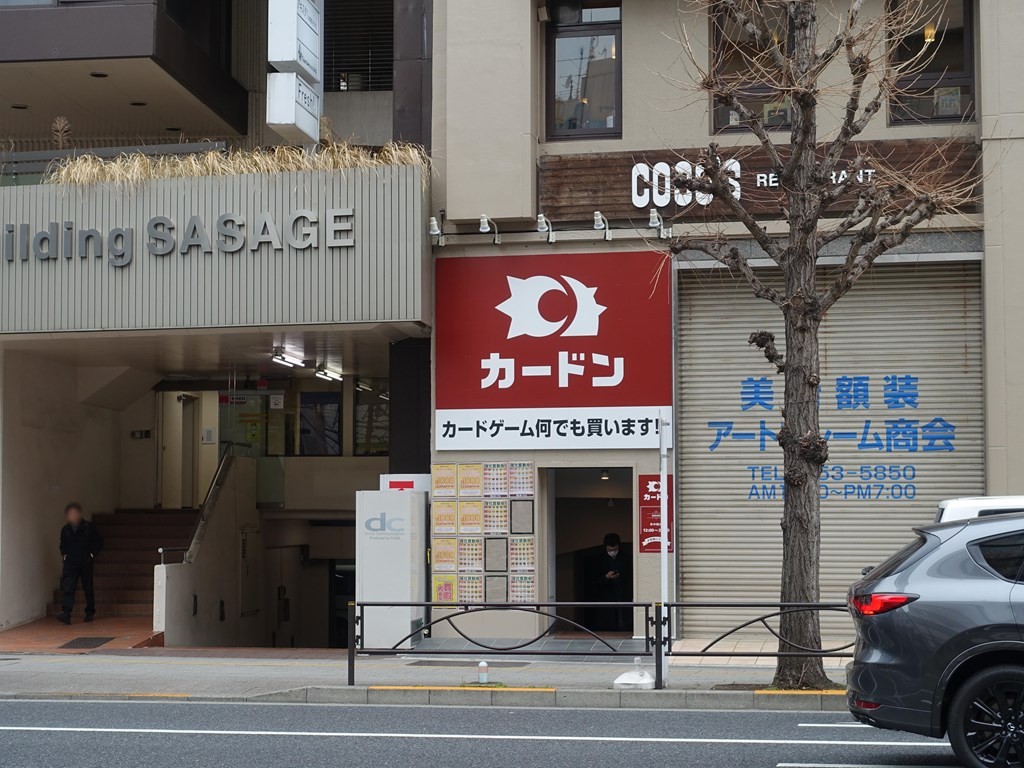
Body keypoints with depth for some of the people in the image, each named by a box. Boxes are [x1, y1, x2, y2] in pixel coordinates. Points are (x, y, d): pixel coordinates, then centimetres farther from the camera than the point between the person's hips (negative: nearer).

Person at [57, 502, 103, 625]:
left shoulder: (89, 527, -5)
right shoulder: (65, 529, 4)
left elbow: (99, 541, 2)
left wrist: (92, 554, -4)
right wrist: (64, 556, 9)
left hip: (85, 563, -1)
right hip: (70, 563, 1)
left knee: (88, 589, 8)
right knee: (68, 588, -13)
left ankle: (90, 613, 22)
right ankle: (65, 614, -22)